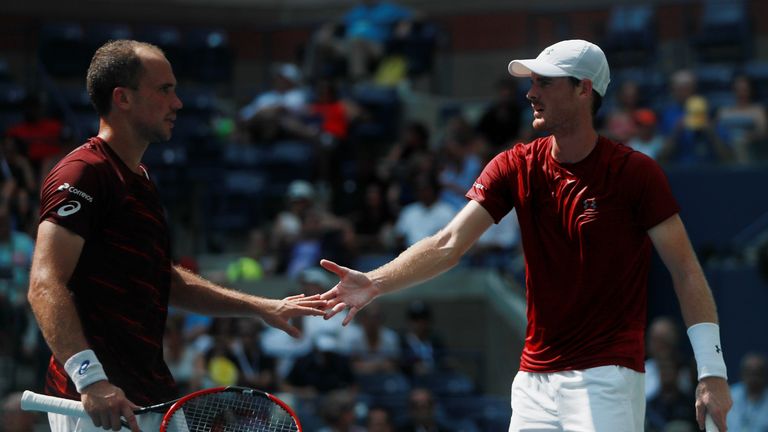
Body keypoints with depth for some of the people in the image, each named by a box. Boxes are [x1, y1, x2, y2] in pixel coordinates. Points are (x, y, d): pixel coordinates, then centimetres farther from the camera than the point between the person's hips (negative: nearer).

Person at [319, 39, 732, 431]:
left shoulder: (636, 173, -8)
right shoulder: (515, 167, 3)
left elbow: (686, 272, -7)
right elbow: (449, 243, -6)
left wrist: (711, 370, -14)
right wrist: (375, 283, -22)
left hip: (605, 377, -5)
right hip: (534, 376, 5)